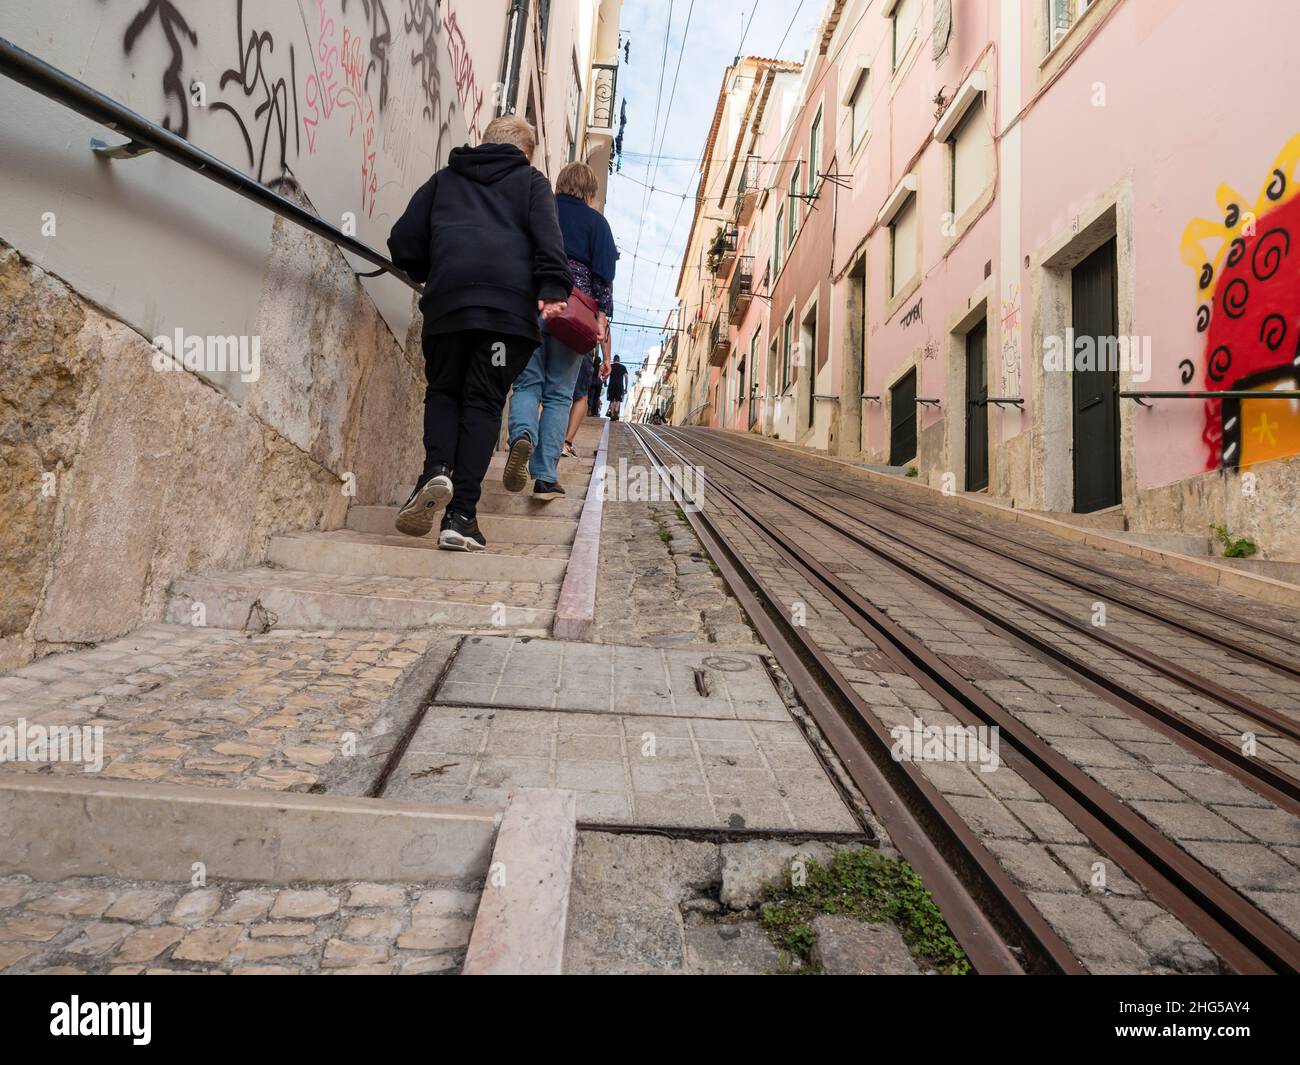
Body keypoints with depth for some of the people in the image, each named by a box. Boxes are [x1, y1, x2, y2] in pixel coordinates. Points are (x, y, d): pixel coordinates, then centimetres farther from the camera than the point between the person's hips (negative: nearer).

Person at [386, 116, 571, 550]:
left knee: (443, 390, 16)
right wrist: (553, 290, -11)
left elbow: (403, 242, 19)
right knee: (484, 403, -1)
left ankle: (436, 469, -13)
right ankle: (461, 515, -9)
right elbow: (547, 237, 0)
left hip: (447, 301, 2)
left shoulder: (444, 179, 27)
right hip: (510, 304, -1)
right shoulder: (531, 180, 20)